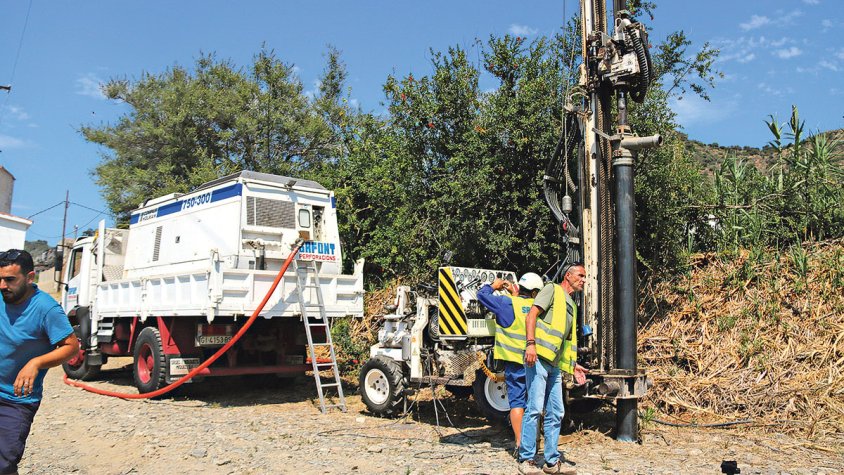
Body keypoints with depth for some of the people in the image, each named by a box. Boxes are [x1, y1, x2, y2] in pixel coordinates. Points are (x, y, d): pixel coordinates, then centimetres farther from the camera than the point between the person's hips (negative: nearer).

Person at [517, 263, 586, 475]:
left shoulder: (571, 305, 25)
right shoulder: (552, 289, 2)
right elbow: (531, 315, -11)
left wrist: (573, 365, 20)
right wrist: (531, 344, -23)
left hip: (555, 364, 9)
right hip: (538, 358, -9)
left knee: (556, 413, 9)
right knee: (535, 408, -10)